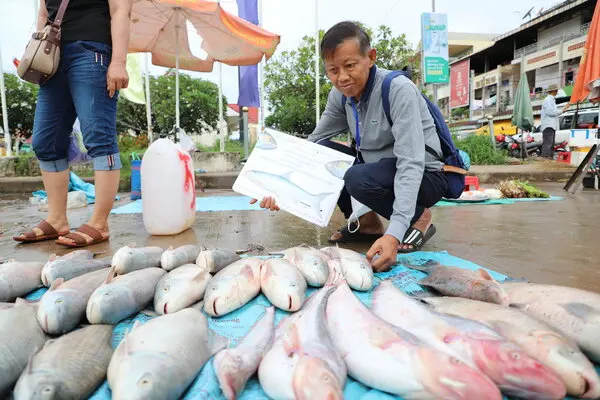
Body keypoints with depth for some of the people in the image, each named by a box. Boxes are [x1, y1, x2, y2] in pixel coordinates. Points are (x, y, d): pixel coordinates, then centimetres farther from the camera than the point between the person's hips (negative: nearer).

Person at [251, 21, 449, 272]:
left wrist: (394, 233, -42)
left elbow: (411, 163, -31)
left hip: (424, 176, -6)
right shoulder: (341, 95, -4)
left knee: (358, 178, -33)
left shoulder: (398, 89, -24)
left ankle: (419, 217, -4)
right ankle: (367, 223, 4)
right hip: (380, 167, 7)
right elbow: (313, 143, 0)